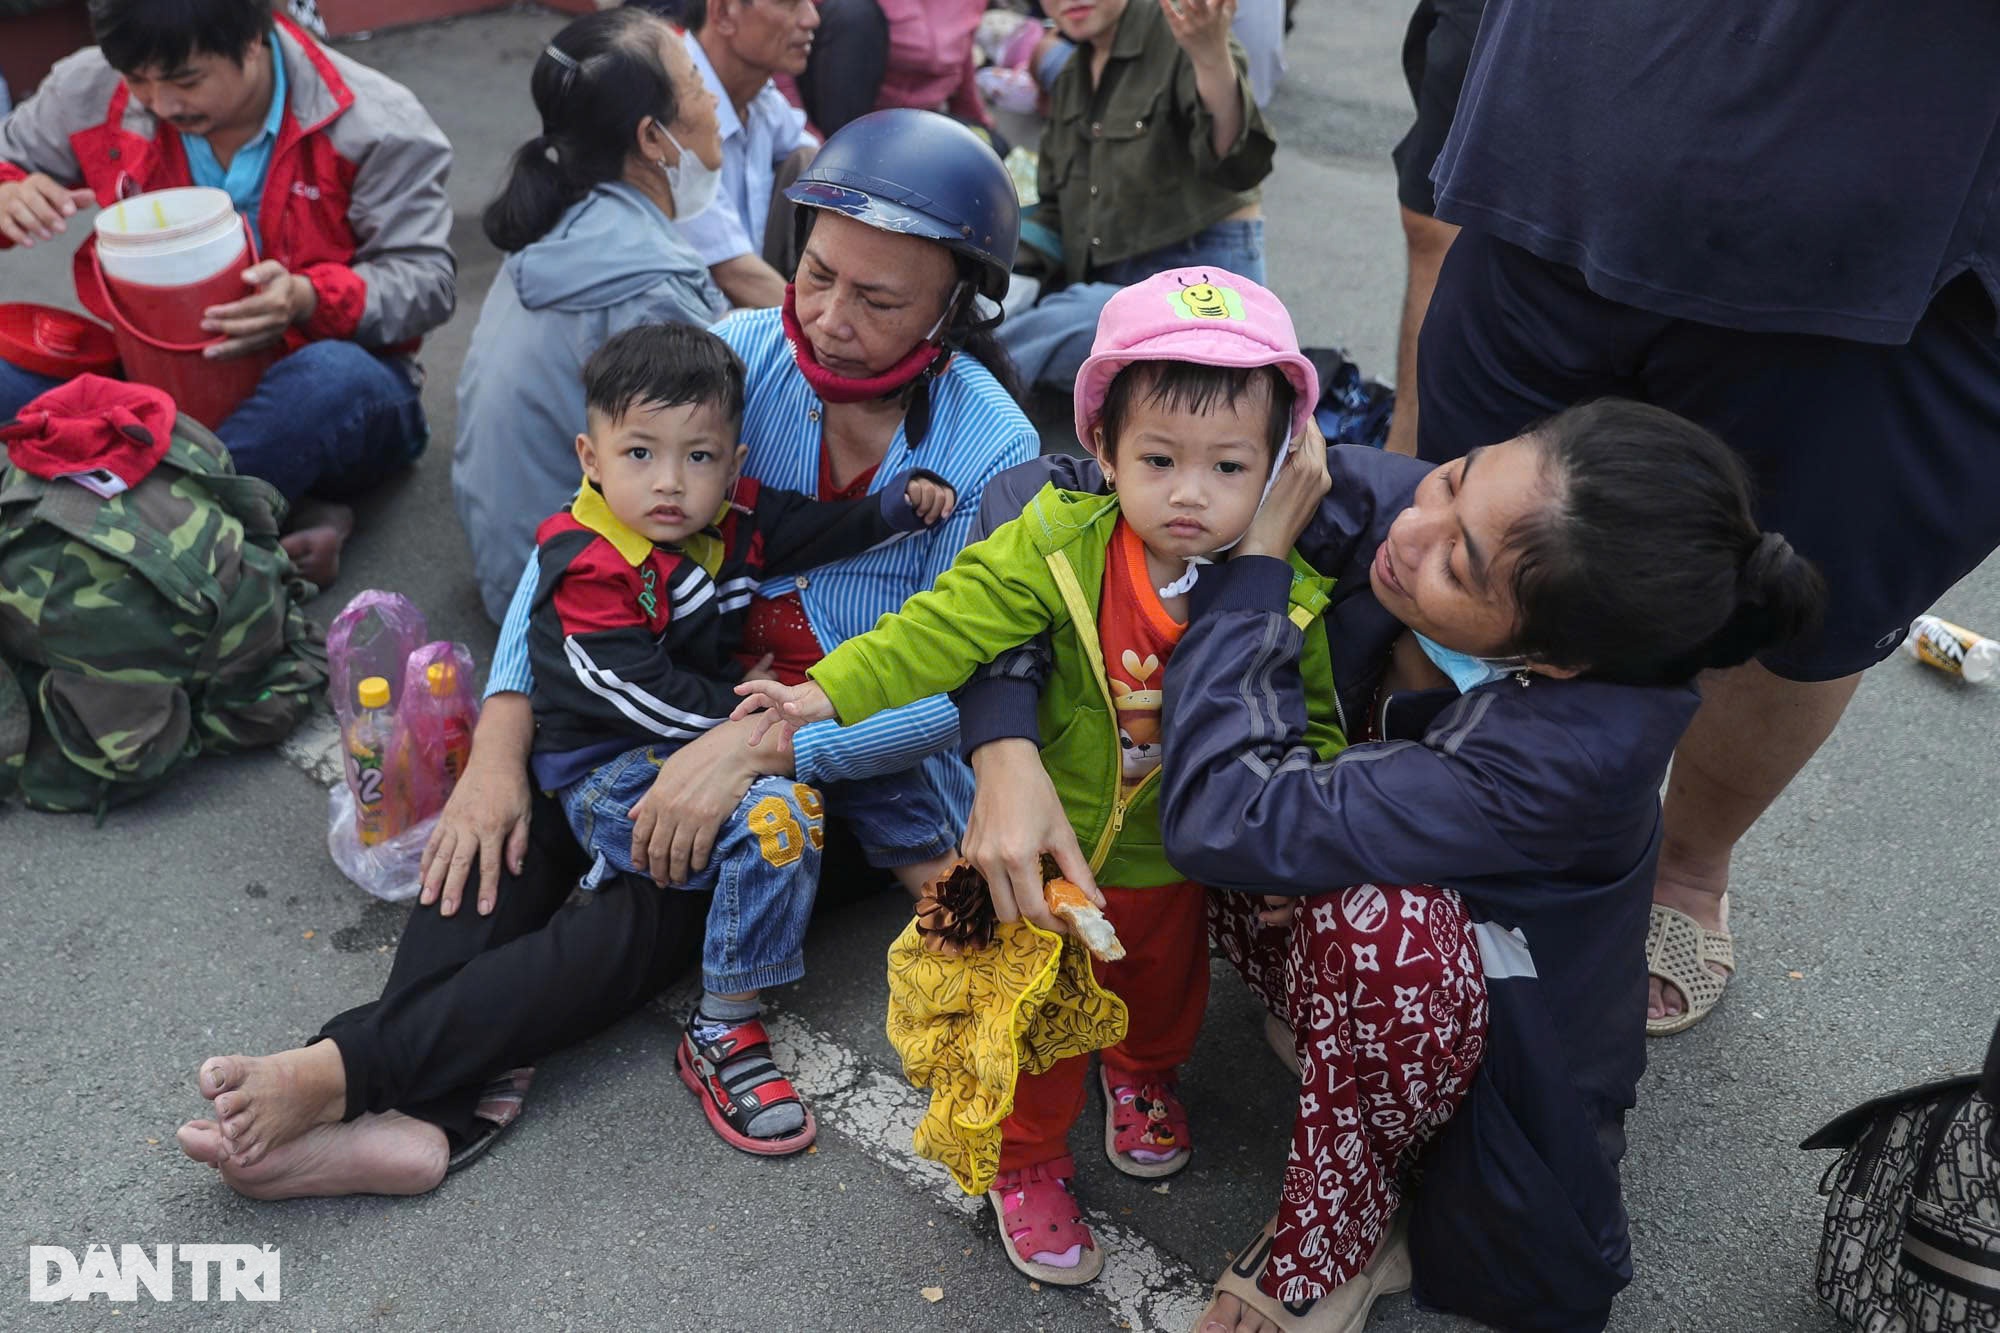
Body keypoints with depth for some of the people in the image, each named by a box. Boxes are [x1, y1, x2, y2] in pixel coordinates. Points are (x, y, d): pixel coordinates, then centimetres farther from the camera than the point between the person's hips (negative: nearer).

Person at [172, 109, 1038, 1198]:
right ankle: (438, 1110, -29)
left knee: (661, 906, -26)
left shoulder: (989, 451, -17)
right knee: (504, 823, -18)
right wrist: (501, 742, -18)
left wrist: (757, 745, -33)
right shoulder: (742, 354, -7)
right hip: (708, 706, 5)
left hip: (865, 769, -4)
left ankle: (343, 1070, -24)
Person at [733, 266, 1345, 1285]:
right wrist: (834, 690, -31)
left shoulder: (1285, 594, -17)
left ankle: (1143, 1072, 65)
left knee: (1166, 986, 29)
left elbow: (1311, 725, -4)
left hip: (1177, 856, 3)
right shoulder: (1061, 545, -24)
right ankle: (1025, 1162, 42)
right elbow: (952, 624, -25)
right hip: (1053, 843, -2)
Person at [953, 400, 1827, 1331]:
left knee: (1375, 920, -37)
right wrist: (1007, 755, -36)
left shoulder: (1588, 743, -38)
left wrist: (1256, 553, -37)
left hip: (1486, 1016, -4)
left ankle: (1322, 1252, -9)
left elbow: (1227, 824, -44)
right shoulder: (1370, 502, -27)